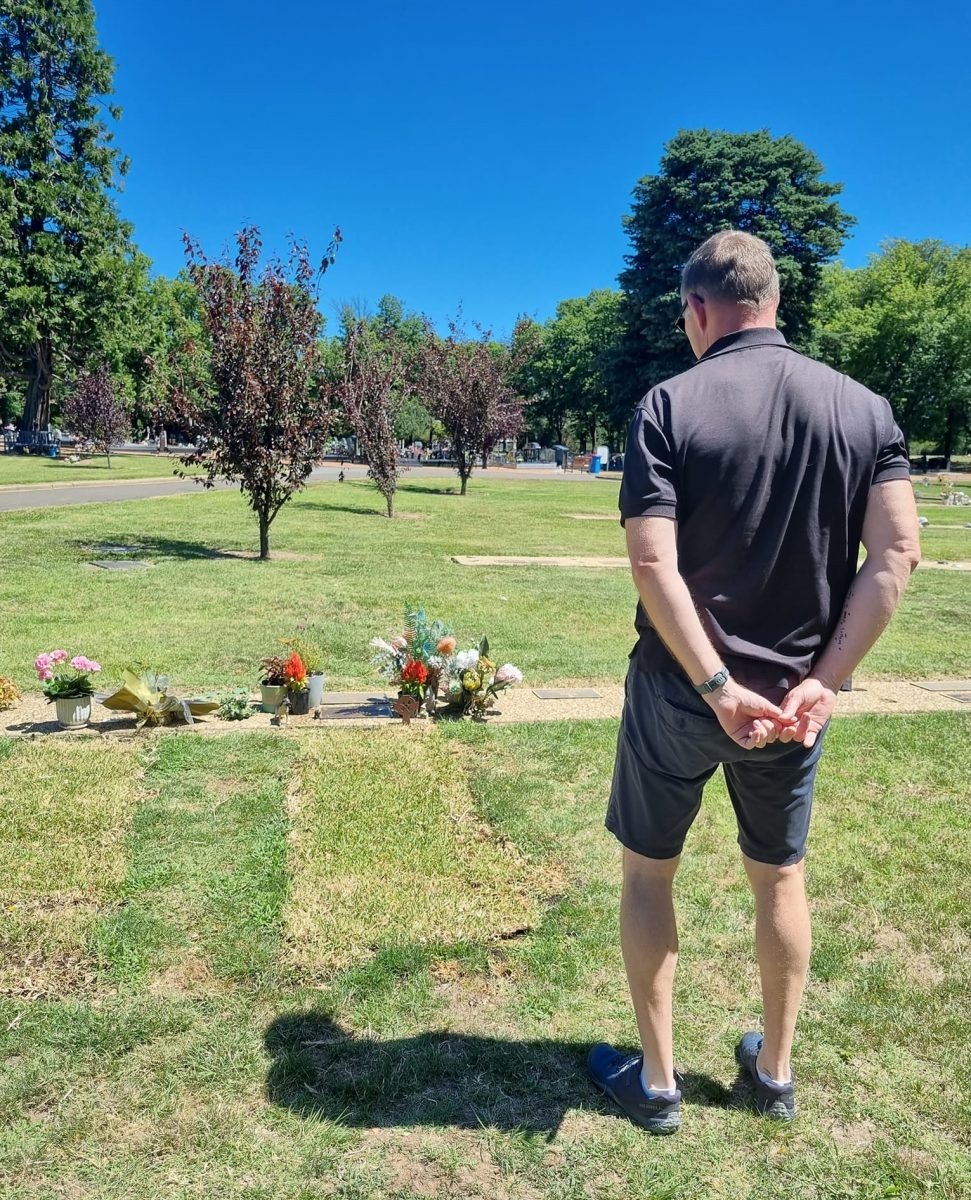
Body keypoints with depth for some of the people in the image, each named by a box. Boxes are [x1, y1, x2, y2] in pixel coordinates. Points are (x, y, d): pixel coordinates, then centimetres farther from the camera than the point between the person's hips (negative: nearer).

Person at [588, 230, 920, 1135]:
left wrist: (718, 687, -16)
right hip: (797, 693, 4)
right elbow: (897, 553, -8)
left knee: (647, 872, 15)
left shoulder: (671, 405, -11)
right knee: (781, 877, 21)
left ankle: (656, 1083, 27)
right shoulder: (863, 407, 0)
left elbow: (653, 564, -20)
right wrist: (822, 682, -9)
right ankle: (775, 1071, 37)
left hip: (680, 689, -3)